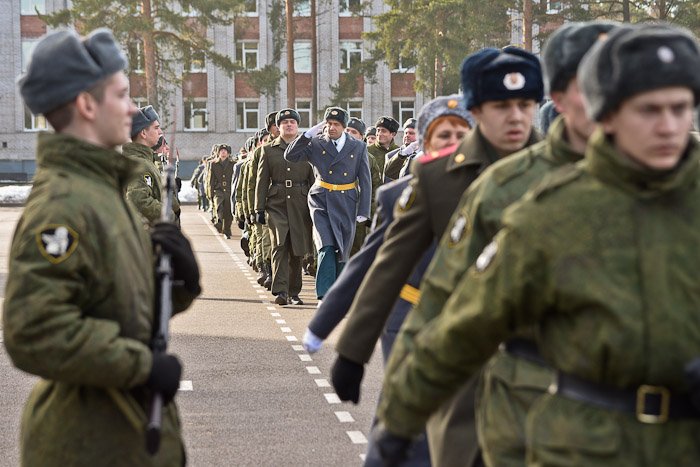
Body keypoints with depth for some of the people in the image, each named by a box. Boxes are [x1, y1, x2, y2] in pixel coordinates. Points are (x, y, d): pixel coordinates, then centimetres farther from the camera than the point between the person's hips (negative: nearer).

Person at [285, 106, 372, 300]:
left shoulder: (358, 148, 6)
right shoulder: (316, 144, 4)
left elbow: (365, 181, 7)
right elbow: (290, 155, -6)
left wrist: (363, 211, 0)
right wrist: (309, 133, -12)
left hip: (345, 205, 2)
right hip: (321, 203, -2)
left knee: (342, 253, 8)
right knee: (327, 248, -18)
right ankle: (324, 296, -18)